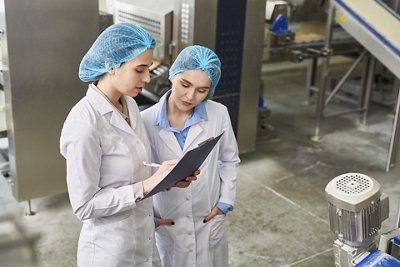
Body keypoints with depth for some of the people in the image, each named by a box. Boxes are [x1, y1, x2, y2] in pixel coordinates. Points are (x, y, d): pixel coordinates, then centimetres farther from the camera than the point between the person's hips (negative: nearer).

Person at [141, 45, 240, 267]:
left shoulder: (219, 115, -12)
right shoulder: (146, 121, -17)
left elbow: (230, 160, 4)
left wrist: (225, 202, -1)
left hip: (209, 222, 1)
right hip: (166, 225, -1)